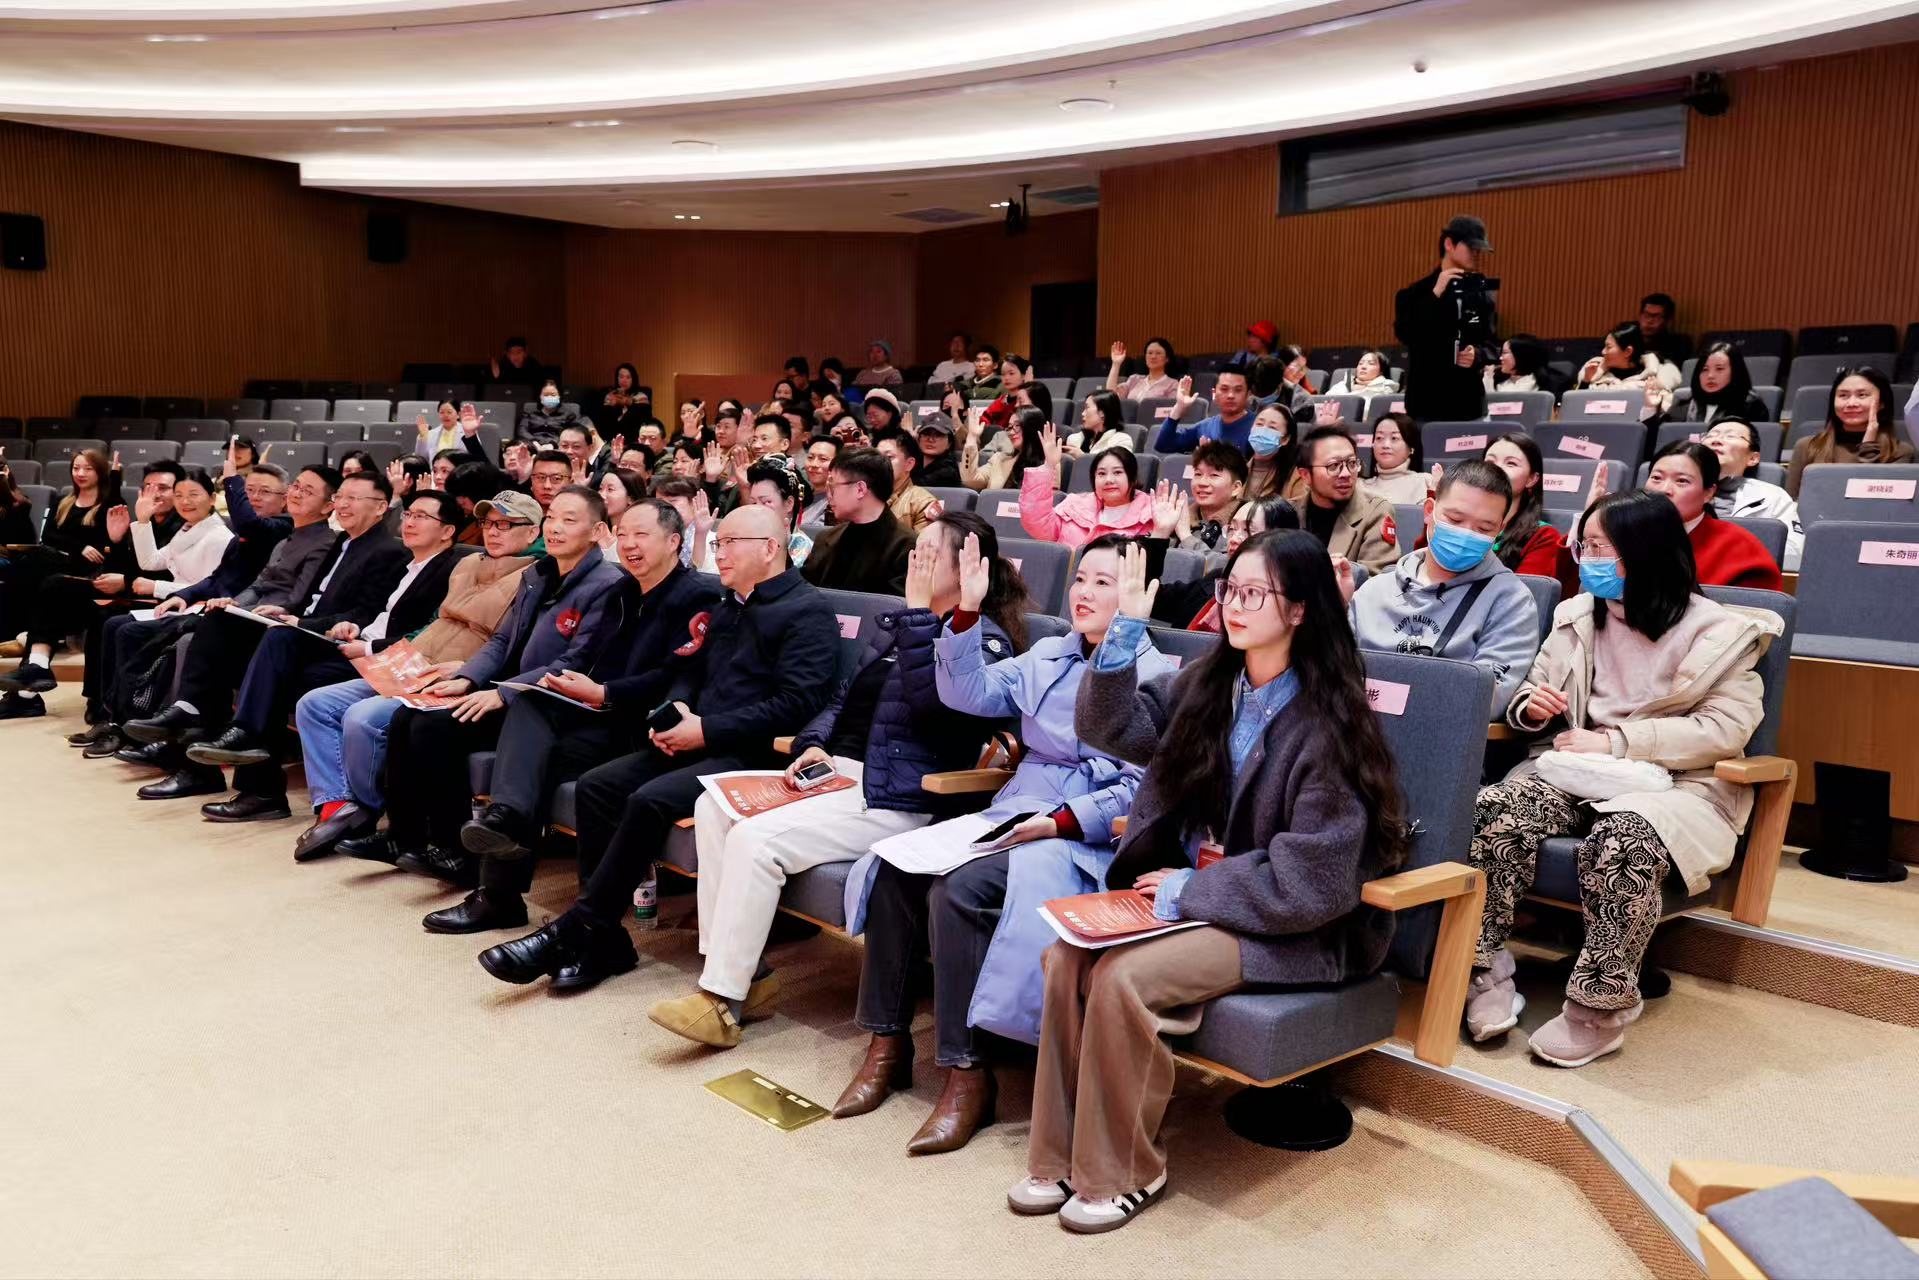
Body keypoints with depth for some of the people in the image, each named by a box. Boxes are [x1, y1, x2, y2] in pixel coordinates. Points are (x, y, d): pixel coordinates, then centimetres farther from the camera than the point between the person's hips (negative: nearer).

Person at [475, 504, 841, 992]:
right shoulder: (728, 607, 22)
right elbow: (691, 672, 27)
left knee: (651, 800, -28)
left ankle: (572, 933, -17)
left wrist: (708, 729, -18)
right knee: (595, 786, -10)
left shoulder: (807, 612, -7)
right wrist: (676, 707, 2)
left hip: (752, 756, -9)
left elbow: (795, 704, -18)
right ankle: (603, 939, -11)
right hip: (698, 744, 9)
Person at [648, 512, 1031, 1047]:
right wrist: (814, 744, 4)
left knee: (757, 838, -24)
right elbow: (844, 697, 24)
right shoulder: (899, 623, 20)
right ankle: (740, 972, -7)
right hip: (838, 771, 9)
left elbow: (931, 701, -25)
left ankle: (722, 1000, -14)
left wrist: (919, 610, -18)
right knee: (714, 807, -7)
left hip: (897, 799, -9)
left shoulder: (985, 638, -6)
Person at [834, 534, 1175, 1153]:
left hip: (1087, 836, -7)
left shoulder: (1157, 678, -4)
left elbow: (1142, 789, -12)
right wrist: (966, 613, -2)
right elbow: (969, 692, 9)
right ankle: (887, 1041, -4)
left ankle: (966, 1073, -18)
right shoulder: (1048, 656, 17)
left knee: (958, 890, -30)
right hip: (1011, 814, 7)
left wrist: (1062, 822, -21)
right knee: (893, 866, -15)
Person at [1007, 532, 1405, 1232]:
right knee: (1067, 957, -16)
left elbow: (1310, 881, -19)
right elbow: (1112, 725, 2)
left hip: (1291, 929, -6)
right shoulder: (1209, 684, 4)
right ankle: (1059, 1154, -3)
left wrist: (1191, 890, -17)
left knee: (1121, 977, -25)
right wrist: (1125, 628, -11)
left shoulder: (1328, 725, -16)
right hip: (1195, 890, 7)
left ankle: (1122, 1173, -5)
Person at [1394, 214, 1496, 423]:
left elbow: (1491, 343, 12)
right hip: (1426, 407, -3)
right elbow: (1404, 335, -14)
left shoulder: (1481, 292, 10)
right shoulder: (1416, 292, 2)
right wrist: (1436, 295, -17)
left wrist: (1477, 355, -11)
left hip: (1470, 405, 3)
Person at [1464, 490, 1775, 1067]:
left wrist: (1617, 741, -18)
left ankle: (1599, 1007, -24)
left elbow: (1725, 729, -11)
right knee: (1493, 810, -28)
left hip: (1673, 782, -4)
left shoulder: (1719, 633, -1)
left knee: (1622, 840, -38)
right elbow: (1529, 696, 20)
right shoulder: (1577, 616, 12)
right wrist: (1532, 706, -6)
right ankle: (1486, 970, -19)